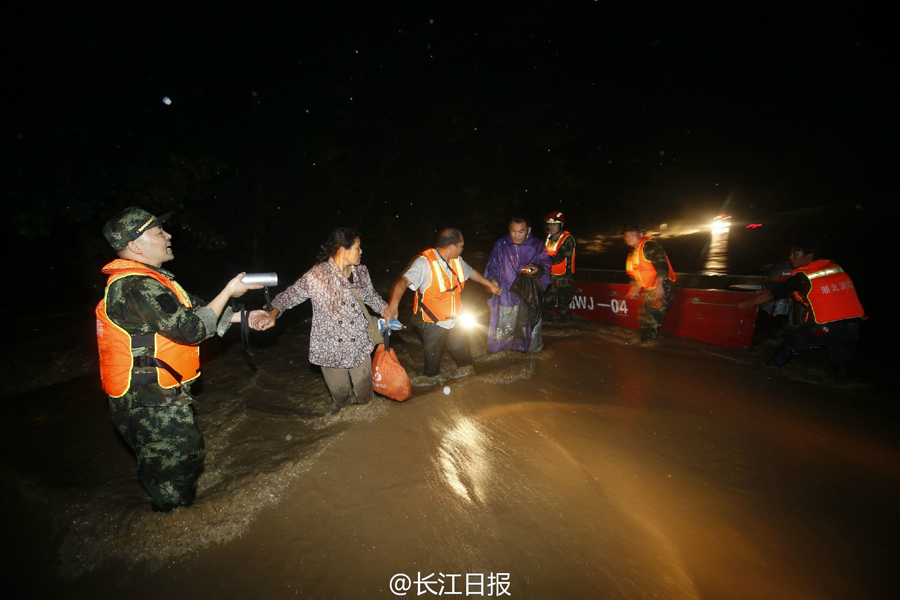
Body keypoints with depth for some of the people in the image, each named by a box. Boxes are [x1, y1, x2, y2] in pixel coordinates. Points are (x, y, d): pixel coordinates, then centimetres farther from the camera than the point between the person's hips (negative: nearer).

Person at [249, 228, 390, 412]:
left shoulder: (361, 272, 2)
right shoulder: (317, 276, -16)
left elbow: (372, 296, 17)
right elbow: (290, 295, -16)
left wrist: (385, 309, 1)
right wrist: (273, 313, -34)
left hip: (360, 347, 4)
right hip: (331, 349, -3)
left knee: (365, 394, 14)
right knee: (340, 394, 15)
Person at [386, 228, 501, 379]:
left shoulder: (457, 260, 0)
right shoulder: (425, 262, -26)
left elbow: (470, 272, 20)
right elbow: (404, 282, -39)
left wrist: (489, 284, 29)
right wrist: (394, 305, -55)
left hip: (454, 320, 7)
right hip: (433, 323, -7)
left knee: (462, 350, 26)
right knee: (433, 359, 10)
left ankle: (466, 369, 56)